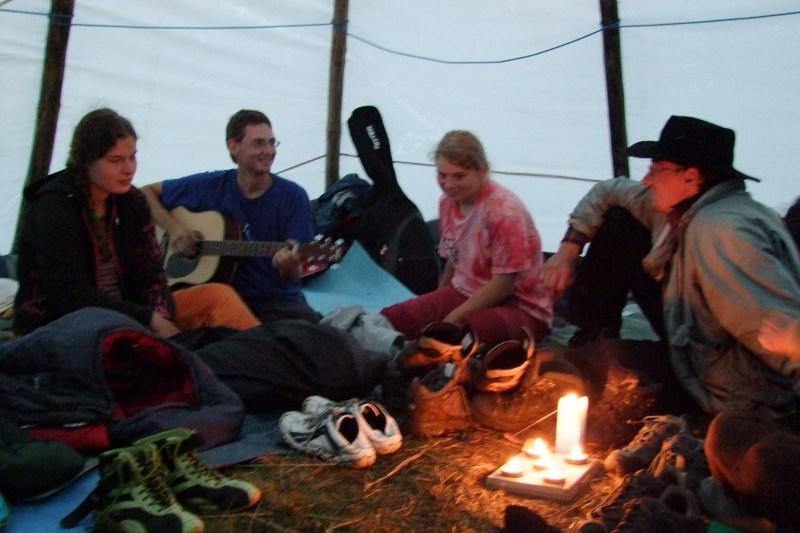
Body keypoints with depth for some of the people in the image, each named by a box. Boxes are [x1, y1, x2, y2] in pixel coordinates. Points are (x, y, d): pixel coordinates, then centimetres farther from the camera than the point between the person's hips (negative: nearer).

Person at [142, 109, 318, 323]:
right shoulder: (211, 186, 2)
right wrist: (172, 226, -5)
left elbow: (292, 277, -7)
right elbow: (146, 193, 13)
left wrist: (288, 267, -31)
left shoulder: (293, 196, -4)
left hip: (277, 301, 0)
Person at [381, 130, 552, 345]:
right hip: (465, 293, 7)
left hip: (518, 306, -6)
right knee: (388, 319, -16)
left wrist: (455, 317, -18)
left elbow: (504, 283, -20)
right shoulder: (449, 201, 3)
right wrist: (435, 307, 15)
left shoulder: (504, 209, -19)